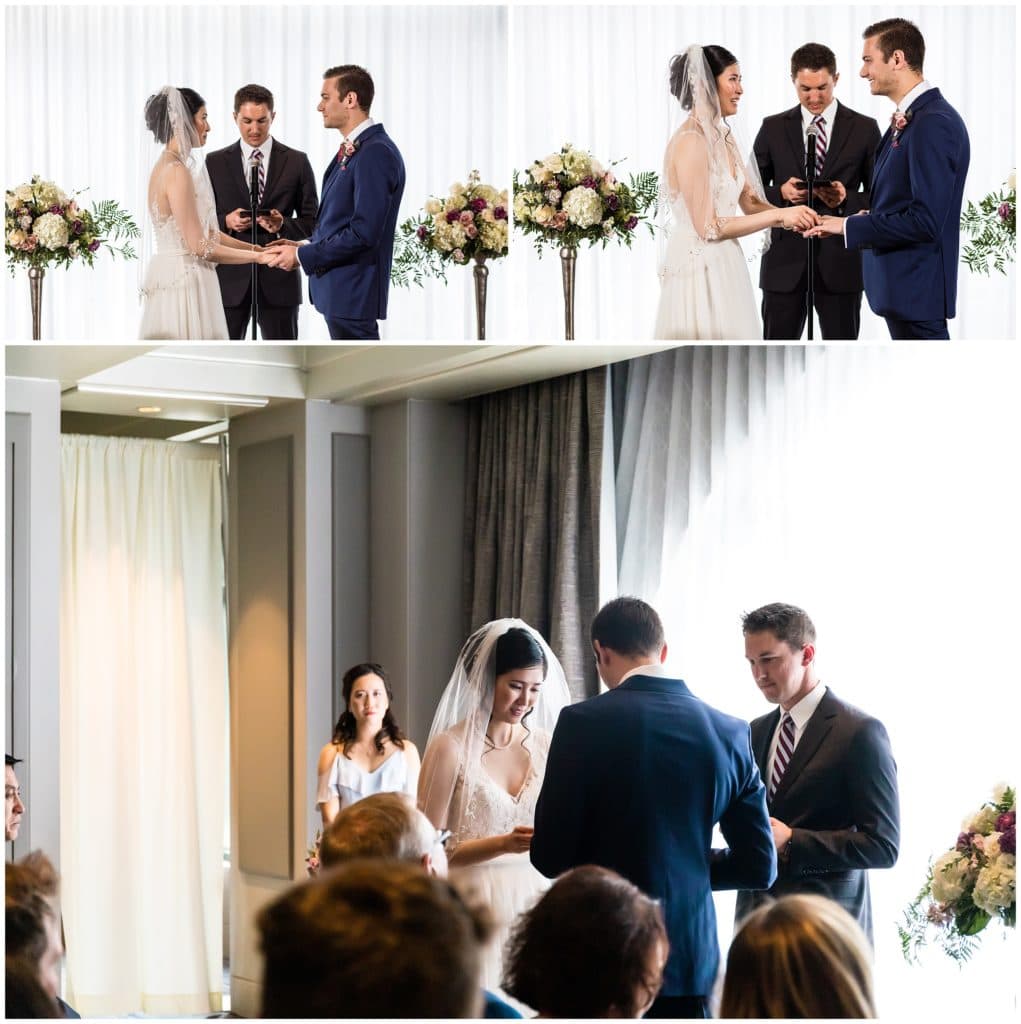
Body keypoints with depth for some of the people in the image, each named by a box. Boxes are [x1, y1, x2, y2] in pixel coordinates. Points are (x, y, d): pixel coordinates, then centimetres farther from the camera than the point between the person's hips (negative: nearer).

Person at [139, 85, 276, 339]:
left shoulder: (167, 166, 14)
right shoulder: (176, 171, -15)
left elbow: (206, 231, 15)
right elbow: (200, 246, -17)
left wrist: (258, 249, 12)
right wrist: (258, 257, -9)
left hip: (174, 279, 10)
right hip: (183, 283, -10)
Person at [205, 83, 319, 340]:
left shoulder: (297, 162, 5)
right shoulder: (215, 162, 7)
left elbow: (312, 221, 5)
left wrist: (282, 224, -15)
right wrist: (226, 222, -12)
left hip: (278, 279, -1)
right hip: (230, 278, 1)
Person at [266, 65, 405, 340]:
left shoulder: (376, 153, -18)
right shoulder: (352, 150, 14)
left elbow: (364, 232, -24)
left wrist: (302, 255, -16)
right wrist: (305, 246, 6)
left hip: (352, 292, -10)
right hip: (340, 288, 10)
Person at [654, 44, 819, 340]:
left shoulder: (724, 138, 10)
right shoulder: (690, 142, -17)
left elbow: (750, 203, 11)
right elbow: (708, 227, -19)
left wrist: (793, 219, -7)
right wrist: (779, 216, -16)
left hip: (724, 266, 9)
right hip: (699, 269, -9)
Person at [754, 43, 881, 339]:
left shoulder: (864, 128, 3)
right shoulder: (773, 128, 6)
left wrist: (847, 199, -16)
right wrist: (781, 192, -13)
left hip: (840, 261, -1)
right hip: (786, 260, 1)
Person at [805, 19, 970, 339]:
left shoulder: (934, 124, -18)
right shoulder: (908, 118, 12)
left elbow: (925, 220, -24)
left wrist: (850, 226, -17)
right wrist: (871, 219, 3)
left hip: (916, 287, -10)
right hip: (901, 282, 10)